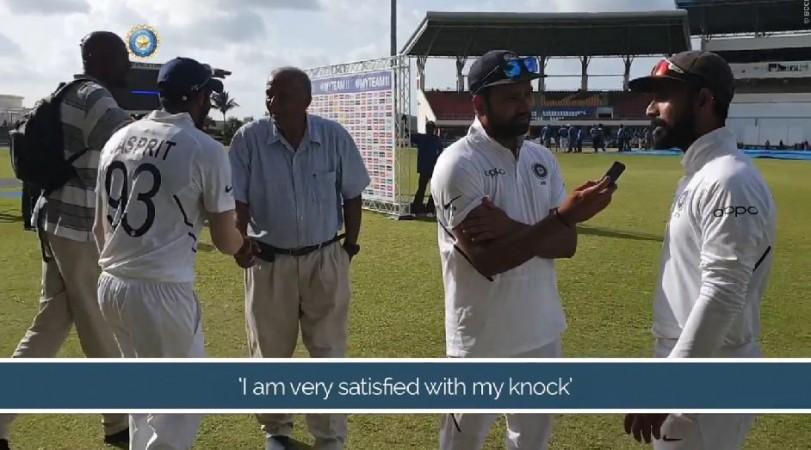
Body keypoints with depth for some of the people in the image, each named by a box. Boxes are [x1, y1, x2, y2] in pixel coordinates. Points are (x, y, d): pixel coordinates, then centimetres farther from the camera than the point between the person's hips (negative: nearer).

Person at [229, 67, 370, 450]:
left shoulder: (335, 137, -7)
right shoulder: (248, 139, -9)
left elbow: (351, 195, 2)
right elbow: (237, 200, -6)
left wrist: (349, 247, 1)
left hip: (326, 259, 0)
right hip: (269, 260, 0)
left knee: (329, 353, 7)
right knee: (269, 352, 13)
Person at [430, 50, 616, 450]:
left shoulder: (542, 159, 4)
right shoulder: (458, 164, -17)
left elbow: (566, 243, -4)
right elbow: (487, 259, -24)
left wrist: (512, 229, -22)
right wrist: (563, 215, -25)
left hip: (541, 332, 6)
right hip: (481, 340, -6)